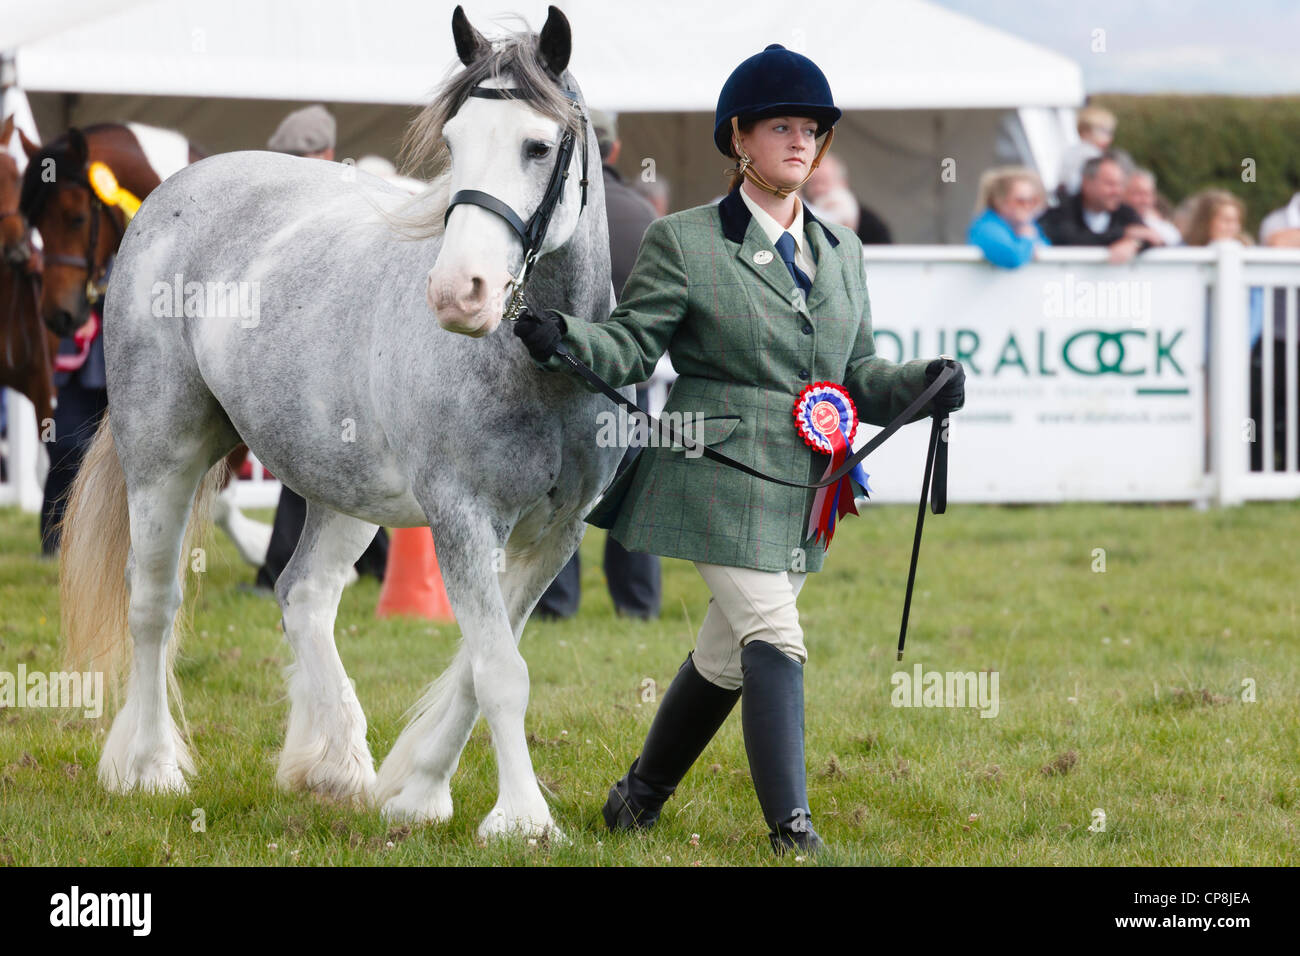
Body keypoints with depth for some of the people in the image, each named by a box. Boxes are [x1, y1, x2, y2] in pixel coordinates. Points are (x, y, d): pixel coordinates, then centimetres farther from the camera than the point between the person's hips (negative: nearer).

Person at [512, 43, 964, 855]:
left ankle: (642, 795, 33)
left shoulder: (841, 250, 13)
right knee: (776, 643, -17)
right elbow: (630, 347, -6)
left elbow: (859, 375, 14)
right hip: (721, 481, -6)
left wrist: (923, 386, -6)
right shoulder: (683, 242, -4)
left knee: (727, 655, 15)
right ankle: (793, 831, -18)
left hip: (803, 489, 6)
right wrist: (561, 337, -26)